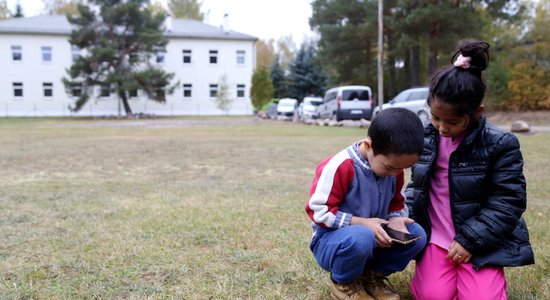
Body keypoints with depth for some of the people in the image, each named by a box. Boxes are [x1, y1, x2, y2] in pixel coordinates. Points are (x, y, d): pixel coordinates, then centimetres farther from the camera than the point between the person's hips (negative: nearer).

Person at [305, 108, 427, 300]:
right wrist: (363, 223, -28)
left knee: (417, 235, -13)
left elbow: (396, 203, 11)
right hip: (332, 239, -6)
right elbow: (319, 211, -24)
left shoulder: (393, 167, -3)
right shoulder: (340, 167, -27)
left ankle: (372, 276, 6)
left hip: (373, 235, 7)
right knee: (361, 239, -40)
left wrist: (394, 219, -13)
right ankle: (343, 283, -6)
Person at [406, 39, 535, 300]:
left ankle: (491, 277, 19)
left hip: (481, 242, -2)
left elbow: (508, 202, -11)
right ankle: (431, 269, 19)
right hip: (436, 238, 2)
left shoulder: (500, 144, -11)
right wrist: (406, 218, -5)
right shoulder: (425, 139, 0)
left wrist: (469, 240, -15)